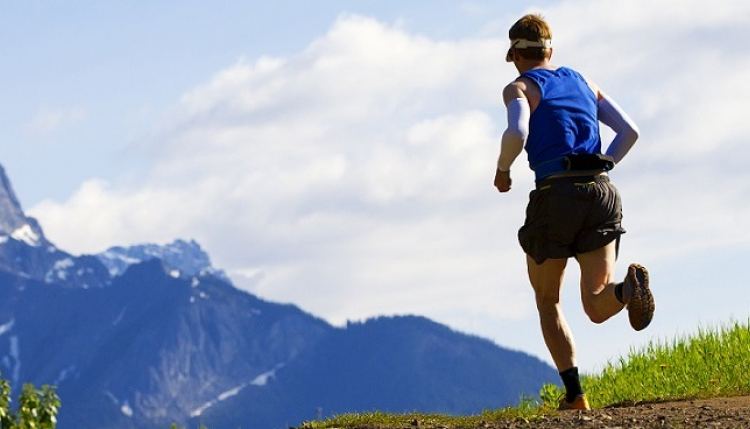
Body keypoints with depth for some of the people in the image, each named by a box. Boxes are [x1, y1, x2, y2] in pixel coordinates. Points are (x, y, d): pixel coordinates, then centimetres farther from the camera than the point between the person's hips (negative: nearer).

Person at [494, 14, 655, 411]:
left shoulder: (520, 87, 6)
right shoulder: (584, 84, 23)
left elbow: (517, 132, -16)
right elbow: (629, 130, 14)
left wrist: (502, 170, 3)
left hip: (555, 196, -3)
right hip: (602, 193, 3)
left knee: (546, 300, 17)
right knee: (598, 307, -2)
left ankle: (574, 393, 3)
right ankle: (631, 286, -39)